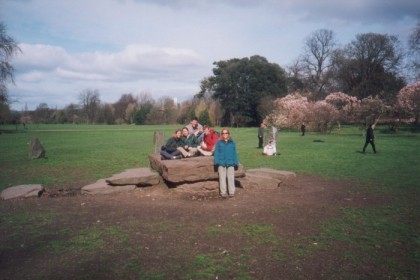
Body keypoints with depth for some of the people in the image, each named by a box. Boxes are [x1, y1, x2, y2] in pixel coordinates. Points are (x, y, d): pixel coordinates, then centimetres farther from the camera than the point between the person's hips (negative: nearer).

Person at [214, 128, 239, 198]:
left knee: (231, 178, 3)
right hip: (221, 163, -1)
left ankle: (231, 192, 10)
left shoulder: (232, 142, 8)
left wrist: (236, 162, 3)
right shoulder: (219, 142, 5)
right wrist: (216, 162, -6)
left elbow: (235, 153, 8)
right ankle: (223, 192, 11)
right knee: (222, 178, 4)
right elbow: (216, 152, 3)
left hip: (230, 163, 1)